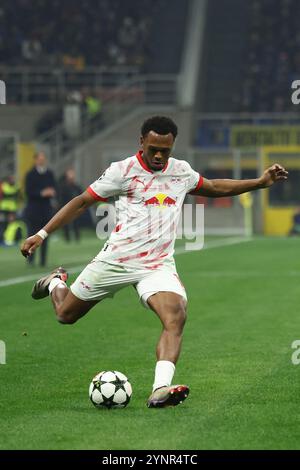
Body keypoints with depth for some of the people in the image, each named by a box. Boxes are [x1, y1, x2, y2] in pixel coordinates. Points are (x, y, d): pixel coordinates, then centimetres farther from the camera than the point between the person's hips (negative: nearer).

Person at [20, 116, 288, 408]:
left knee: (176, 317, -27)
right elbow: (82, 201, -2)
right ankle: (55, 283, 48)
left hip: (158, 265, 2)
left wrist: (260, 182, 20)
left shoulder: (181, 171, 8)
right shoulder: (123, 171, -6)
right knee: (65, 315, 11)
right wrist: (42, 234, -7)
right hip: (115, 260, -2)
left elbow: (216, 188, 27)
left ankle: (160, 390, -38)